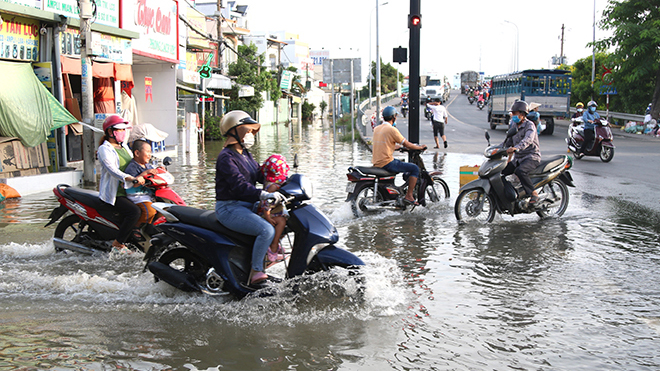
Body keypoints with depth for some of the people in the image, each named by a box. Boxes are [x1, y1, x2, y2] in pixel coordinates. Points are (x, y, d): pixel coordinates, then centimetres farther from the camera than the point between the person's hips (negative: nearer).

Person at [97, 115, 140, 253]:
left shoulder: (124, 147, 17)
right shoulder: (104, 149, -9)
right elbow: (112, 169, -25)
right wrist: (129, 178, -42)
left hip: (127, 191, 9)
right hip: (112, 194, -9)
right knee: (134, 211, -28)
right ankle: (118, 244, -19)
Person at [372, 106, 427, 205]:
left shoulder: (377, 129, 12)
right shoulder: (392, 130, -12)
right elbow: (407, 144, -7)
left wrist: (400, 146, 37)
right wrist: (420, 147, 9)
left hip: (376, 163, 9)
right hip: (387, 163, -9)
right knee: (415, 169, -3)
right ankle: (409, 196, -6)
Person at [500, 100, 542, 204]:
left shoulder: (529, 125, -10)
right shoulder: (514, 126, 15)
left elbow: (527, 140, -29)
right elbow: (508, 141, 21)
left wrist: (516, 148, -47)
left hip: (532, 157, -8)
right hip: (518, 158, 8)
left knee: (520, 171, -36)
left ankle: (534, 194, -28)